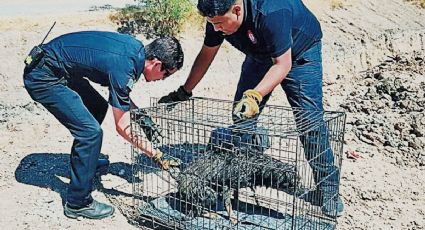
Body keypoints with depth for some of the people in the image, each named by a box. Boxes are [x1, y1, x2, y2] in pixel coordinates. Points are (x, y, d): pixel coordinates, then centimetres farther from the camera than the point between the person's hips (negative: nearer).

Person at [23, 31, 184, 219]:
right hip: (42, 77, -10)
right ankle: (77, 204, -1)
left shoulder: (136, 48, -1)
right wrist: (157, 156, -13)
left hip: (58, 68, 10)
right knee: (90, 131, -14)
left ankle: (82, 161, 42)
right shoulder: (124, 68, -26)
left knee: (97, 107, 23)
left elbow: (119, 91, 16)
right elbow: (123, 127, -19)